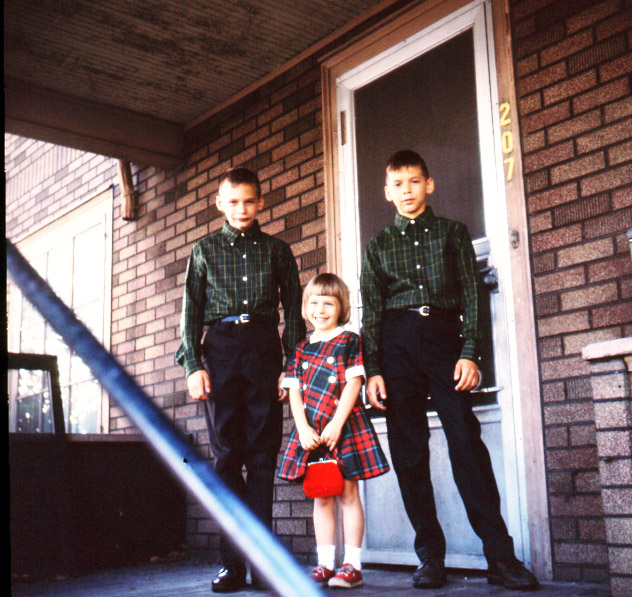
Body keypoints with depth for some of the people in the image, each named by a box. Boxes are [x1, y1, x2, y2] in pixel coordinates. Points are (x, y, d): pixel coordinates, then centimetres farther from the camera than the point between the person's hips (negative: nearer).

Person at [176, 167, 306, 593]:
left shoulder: (278, 251, 15)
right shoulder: (206, 250, 14)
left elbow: (294, 312, 12)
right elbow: (191, 313, 10)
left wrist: (292, 366, 1)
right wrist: (193, 366, -2)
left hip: (265, 347, 0)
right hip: (221, 346, 0)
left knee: (263, 453, -2)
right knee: (227, 453, -1)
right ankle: (233, 560, 4)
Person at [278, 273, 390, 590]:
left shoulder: (349, 340, 0)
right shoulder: (302, 348, 13)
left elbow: (353, 384, -8)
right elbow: (294, 390, 7)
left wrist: (336, 424, -15)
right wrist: (303, 429, -7)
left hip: (344, 425, -4)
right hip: (310, 431, 4)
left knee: (348, 493, 0)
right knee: (320, 497, 8)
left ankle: (352, 565, 6)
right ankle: (325, 564, 15)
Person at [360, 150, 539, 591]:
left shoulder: (452, 233, 14)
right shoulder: (379, 246, 17)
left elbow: (471, 295, 7)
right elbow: (371, 312, 12)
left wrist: (470, 353, -6)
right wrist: (372, 370, 2)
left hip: (444, 334, -2)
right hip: (396, 342, 2)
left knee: (467, 440, -12)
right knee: (408, 451, -1)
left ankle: (501, 557, -7)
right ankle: (430, 557, 7)